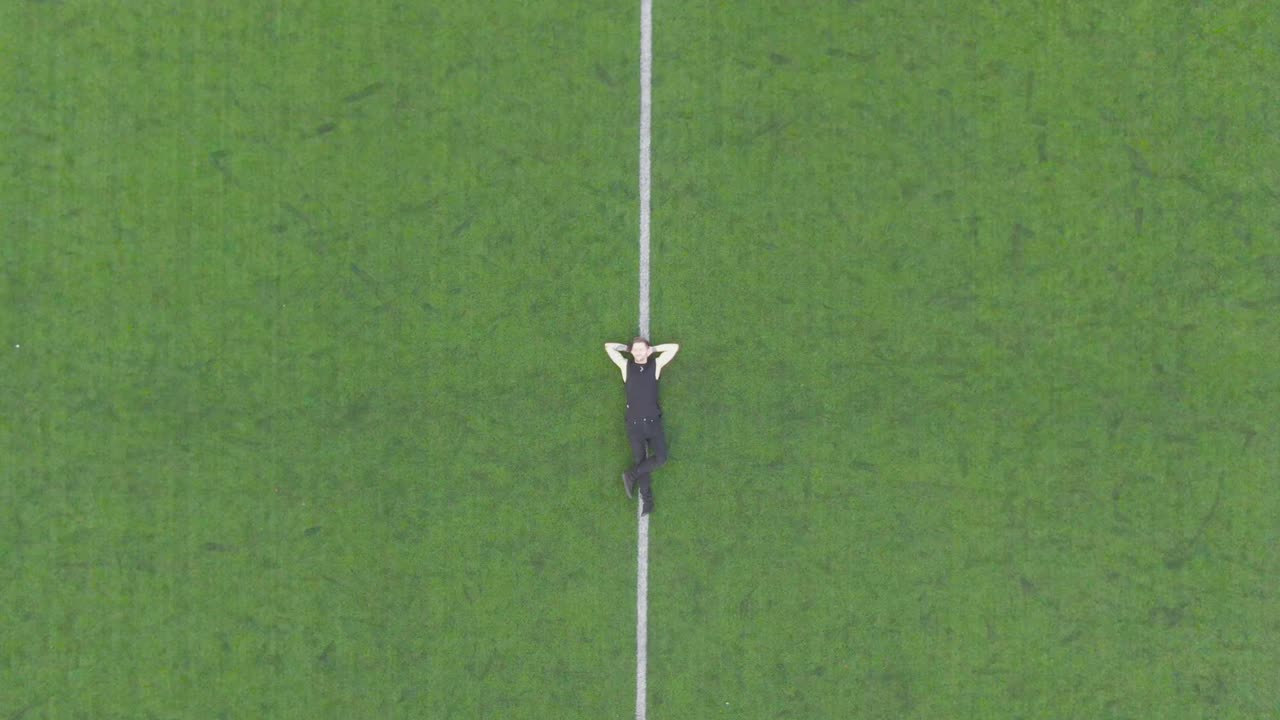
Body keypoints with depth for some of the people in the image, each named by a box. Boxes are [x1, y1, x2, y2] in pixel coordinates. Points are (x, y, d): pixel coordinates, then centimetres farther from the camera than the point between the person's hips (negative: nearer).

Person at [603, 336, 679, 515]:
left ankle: (631, 476, 2)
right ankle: (647, 500, 9)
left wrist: (653, 349, 9)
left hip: (653, 422, 0)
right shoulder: (626, 365, 4)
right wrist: (628, 348, 12)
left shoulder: (656, 364, 3)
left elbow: (674, 347, 6)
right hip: (634, 424, 0)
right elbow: (608, 346, 8)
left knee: (661, 458, -15)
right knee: (640, 461, 2)